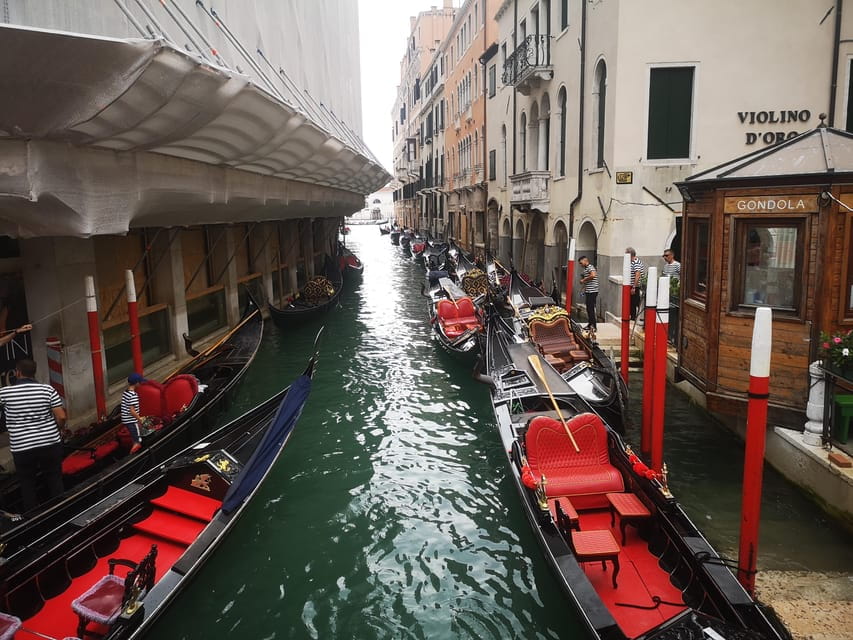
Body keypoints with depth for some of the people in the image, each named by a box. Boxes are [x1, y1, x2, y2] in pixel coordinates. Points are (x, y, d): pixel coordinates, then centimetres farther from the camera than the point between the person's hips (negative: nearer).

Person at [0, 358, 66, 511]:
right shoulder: (48, 389, -6)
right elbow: (61, 417, -7)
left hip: (22, 448, -1)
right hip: (51, 444, 1)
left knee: (27, 484, 16)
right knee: (55, 481, 15)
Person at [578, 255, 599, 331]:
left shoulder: (590, 267, -11)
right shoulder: (585, 269, 20)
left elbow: (593, 275, -29)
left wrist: (584, 279, -18)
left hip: (592, 291, -10)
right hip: (588, 291, 10)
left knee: (591, 309, -11)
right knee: (589, 308, 15)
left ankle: (594, 326, -10)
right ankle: (590, 324, 23)